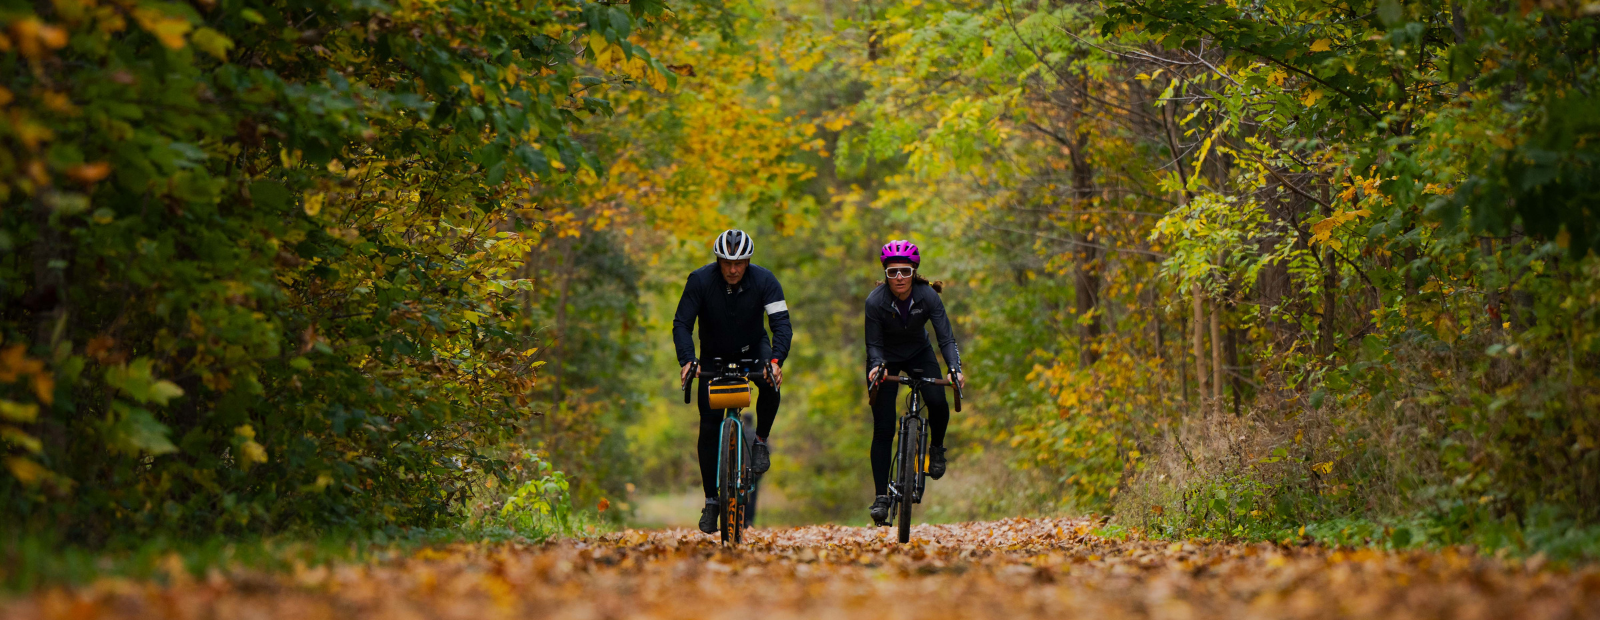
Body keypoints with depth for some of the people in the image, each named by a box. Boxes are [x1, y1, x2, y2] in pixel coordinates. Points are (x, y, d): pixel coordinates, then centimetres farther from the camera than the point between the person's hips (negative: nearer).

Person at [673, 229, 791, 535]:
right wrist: (687, 360, -39)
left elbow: (781, 323, -27)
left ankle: (761, 441, -8)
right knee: (709, 427, -9)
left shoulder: (764, 280, -21)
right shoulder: (700, 280, -22)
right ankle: (711, 501, 1)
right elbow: (682, 324, -22)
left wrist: (776, 360, -44)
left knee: (771, 384, -34)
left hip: (752, 350, 0)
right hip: (714, 357, 0)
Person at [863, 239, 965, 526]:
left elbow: (946, 338, -24)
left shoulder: (928, 296, -24)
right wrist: (877, 367, -41)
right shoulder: (875, 301, -26)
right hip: (886, 359, -1)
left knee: (937, 402, -25)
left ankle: (937, 448, 6)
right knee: (883, 428, -10)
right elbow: (873, 345, -20)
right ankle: (881, 496, -5)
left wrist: (955, 369, -41)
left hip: (918, 354, 1)